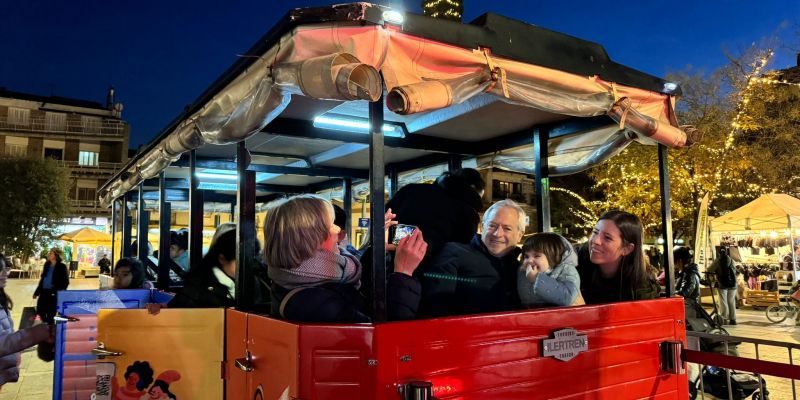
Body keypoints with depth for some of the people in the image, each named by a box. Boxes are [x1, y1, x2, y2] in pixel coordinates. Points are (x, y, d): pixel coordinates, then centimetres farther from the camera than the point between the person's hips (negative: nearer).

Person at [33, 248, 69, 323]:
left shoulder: (61, 267, -9)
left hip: (53, 294, -6)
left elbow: (65, 282, -11)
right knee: (40, 313, 10)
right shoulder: (47, 265, 11)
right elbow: (42, 279, 18)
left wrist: (58, 292, -20)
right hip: (43, 292, 7)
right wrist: (37, 292, 16)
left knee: (50, 316, 1)